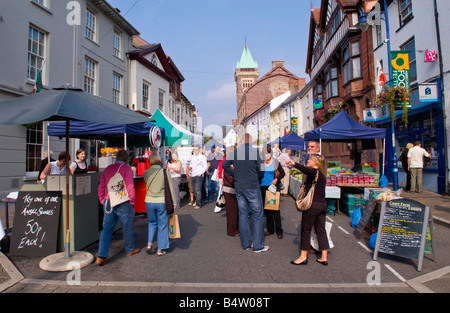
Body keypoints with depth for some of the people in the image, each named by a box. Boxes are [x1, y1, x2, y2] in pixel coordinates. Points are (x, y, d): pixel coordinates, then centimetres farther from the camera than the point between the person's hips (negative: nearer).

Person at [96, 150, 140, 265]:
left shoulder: (108, 169, 10)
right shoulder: (126, 169, -9)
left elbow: (101, 187, 13)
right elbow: (130, 187, -14)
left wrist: (103, 201, 19)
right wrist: (132, 201, -2)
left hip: (108, 202, 5)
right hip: (123, 203, -5)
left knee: (106, 229, 9)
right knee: (127, 227, 12)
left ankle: (101, 256, 6)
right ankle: (130, 250, 28)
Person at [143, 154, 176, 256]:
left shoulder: (146, 172, -2)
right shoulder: (165, 172, -8)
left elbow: (147, 184, 12)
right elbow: (170, 188, -5)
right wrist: (174, 202, 1)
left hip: (149, 201, 3)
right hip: (162, 202, -2)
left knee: (152, 223, 23)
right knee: (162, 225, 10)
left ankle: (149, 243, 13)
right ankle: (160, 249, 16)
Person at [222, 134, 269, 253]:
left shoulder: (235, 152, 2)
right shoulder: (255, 151, -10)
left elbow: (225, 165, 3)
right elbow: (261, 169, -10)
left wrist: (235, 175, 8)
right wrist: (258, 178, 9)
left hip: (239, 187, 5)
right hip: (252, 186, -5)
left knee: (243, 215, 12)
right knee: (258, 215, 6)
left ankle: (245, 244, 22)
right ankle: (258, 245, 10)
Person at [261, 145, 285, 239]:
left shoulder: (275, 162, -2)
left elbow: (282, 173, 1)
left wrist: (276, 179, -14)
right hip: (263, 187, 3)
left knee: (275, 209, -3)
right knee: (266, 209, 10)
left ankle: (279, 231, 8)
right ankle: (270, 229, 23)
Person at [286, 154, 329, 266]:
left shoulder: (314, 172, -12)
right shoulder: (321, 175, 16)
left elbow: (307, 170, -34)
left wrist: (294, 164, -40)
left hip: (313, 205, -9)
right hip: (322, 204, 9)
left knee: (306, 230, 2)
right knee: (321, 230, 12)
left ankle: (303, 257, 10)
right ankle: (324, 257, 17)